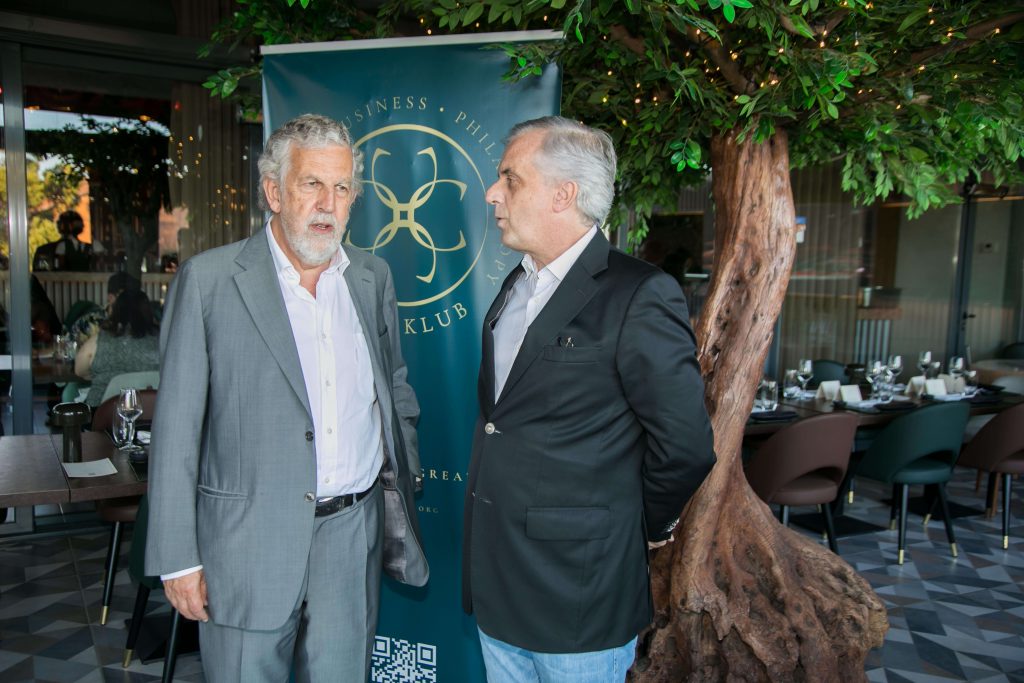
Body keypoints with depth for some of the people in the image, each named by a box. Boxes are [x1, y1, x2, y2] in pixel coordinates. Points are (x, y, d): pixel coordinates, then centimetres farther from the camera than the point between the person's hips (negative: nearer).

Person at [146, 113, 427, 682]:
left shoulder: (373, 277, 6)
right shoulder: (208, 279, -7)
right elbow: (176, 428, -7)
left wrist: (403, 481, 13)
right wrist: (178, 558, -7)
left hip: (354, 535, 4)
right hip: (247, 544, -3)